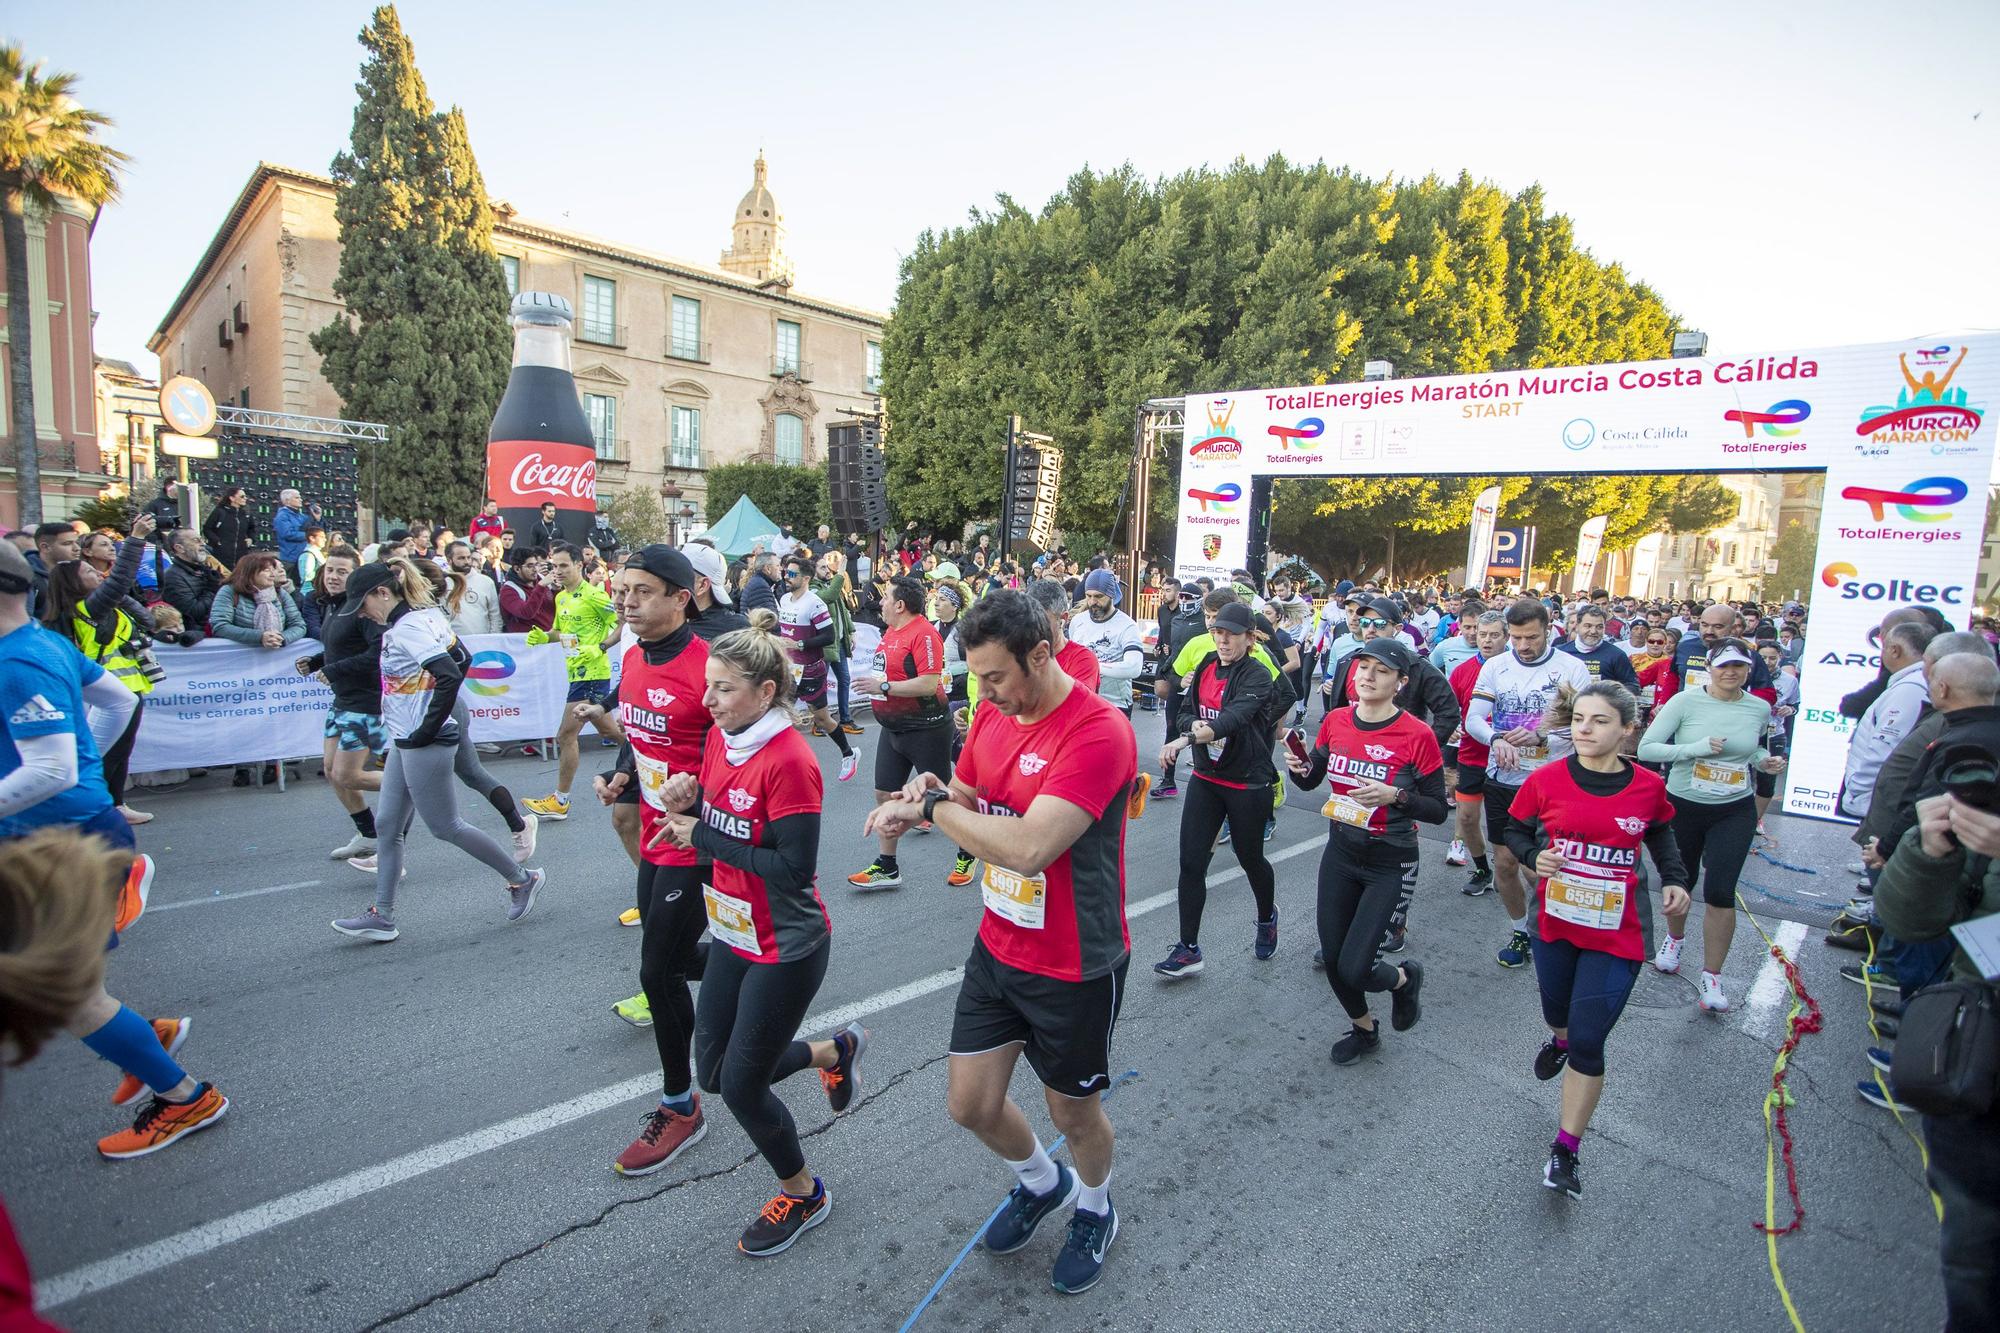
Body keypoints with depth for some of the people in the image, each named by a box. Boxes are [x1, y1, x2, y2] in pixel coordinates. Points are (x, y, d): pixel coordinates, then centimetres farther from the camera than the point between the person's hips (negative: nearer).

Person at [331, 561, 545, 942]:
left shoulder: (407, 628, -19)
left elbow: (450, 677, -31)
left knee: (446, 827, 1)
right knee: (388, 825, 13)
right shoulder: (425, 615, 8)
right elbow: (463, 659, 17)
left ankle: (522, 879, 14)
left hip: (425, 745, -10)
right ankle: (382, 916, 21)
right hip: (405, 741, 10)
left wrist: (427, 728, -21)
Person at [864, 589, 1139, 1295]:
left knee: (1074, 1111, 16)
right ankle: (1043, 1183, 47)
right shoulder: (992, 714, -3)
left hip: (1075, 967, -6)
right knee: (970, 1103, 14)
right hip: (997, 947, 7)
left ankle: (1095, 1209, 51)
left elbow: (1029, 847, -37)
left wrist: (933, 806, -24)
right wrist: (927, 796, -14)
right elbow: (966, 797, 10)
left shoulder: (1099, 732, -28)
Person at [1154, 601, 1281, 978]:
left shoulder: (1257, 676, -16)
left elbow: (1235, 717, -34)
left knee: (1250, 858, 14)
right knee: (1191, 862, -1)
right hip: (1206, 777, 5)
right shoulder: (1206, 666, 3)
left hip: (1247, 782, -5)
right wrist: (1196, 727, -4)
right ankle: (1188, 949, 9)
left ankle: (1267, 916, 46)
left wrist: (1185, 739, -47)